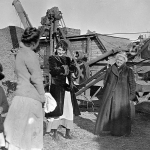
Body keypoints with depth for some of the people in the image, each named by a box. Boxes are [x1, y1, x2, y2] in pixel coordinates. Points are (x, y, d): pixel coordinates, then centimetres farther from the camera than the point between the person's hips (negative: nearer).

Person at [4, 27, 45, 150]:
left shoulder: (21, 52, 15)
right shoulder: (30, 54, -12)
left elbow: (25, 76, 12)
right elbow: (36, 79, -14)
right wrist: (42, 97, -5)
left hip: (21, 96, 8)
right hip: (30, 98, -8)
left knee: (17, 132, 11)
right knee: (31, 133, 2)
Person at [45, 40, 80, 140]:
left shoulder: (67, 59, 16)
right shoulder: (52, 58, 2)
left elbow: (74, 69, 1)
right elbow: (53, 70, -15)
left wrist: (67, 68, -16)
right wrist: (63, 69, -16)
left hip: (68, 87, 5)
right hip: (57, 87, -5)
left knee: (69, 110, 7)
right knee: (57, 111, -3)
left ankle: (68, 132, 18)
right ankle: (55, 133, 9)